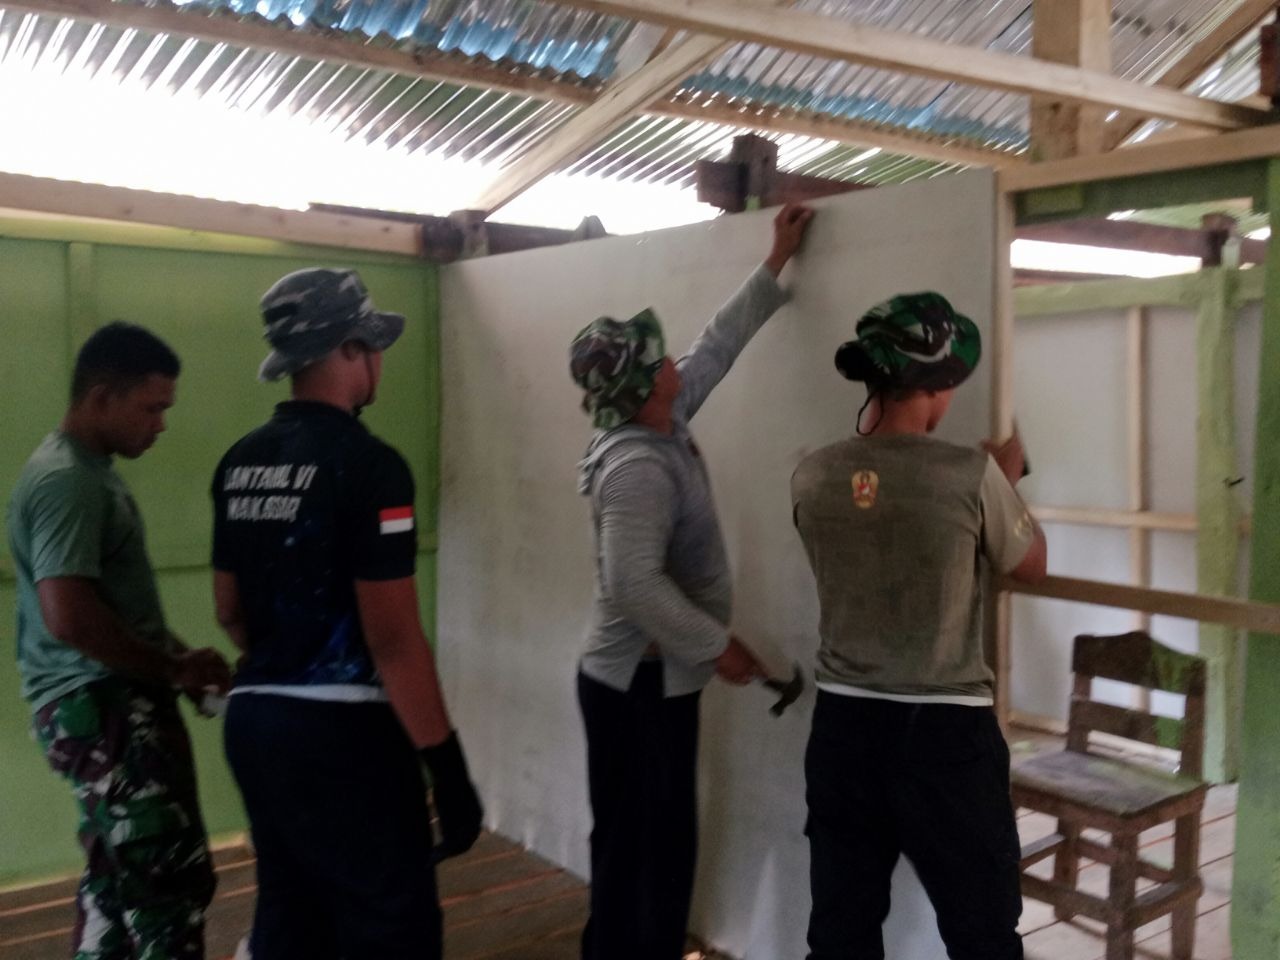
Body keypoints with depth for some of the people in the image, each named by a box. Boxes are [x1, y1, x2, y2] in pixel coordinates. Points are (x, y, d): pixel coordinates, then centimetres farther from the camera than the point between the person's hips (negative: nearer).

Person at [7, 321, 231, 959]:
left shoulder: (90, 471, 15)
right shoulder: (65, 479, -18)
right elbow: (70, 616, -27)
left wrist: (174, 658, 11)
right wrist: (175, 669, -16)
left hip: (113, 699, 11)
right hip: (99, 705, -11)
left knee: (121, 875, 17)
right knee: (175, 877, -9)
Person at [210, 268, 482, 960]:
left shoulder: (239, 463, 7)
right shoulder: (368, 463, -17)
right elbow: (394, 638, -21)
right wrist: (448, 768, -15)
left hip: (252, 720, 9)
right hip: (343, 731, -8)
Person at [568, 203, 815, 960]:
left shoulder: (662, 428, 4)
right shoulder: (638, 467, -24)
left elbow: (718, 347, 14)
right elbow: (636, 585, -30)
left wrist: (775, 266, 16)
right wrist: (719, 645, -20)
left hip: (659, 677, 10)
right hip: (638, 684, -10)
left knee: (666, 839, 18)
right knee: (636, 847, 2)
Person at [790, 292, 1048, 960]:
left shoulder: (811, 477, -4)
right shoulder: (972, 474, -14)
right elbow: (1031, 565, 4)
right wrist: (1008, 480, 18)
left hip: (844, 722, 4)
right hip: (946, 730, -4)